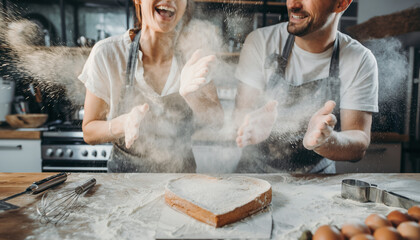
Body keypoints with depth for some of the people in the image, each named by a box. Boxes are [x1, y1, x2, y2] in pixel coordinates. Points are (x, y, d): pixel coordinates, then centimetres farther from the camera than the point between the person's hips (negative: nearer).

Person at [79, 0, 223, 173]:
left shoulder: (192, 53, -7)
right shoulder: (107, 53, -14)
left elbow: (216, 119, -9)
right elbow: (89, 132, -8)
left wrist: (190, 92, -28)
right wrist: (124, 123, -28)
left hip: (181, 171, 2)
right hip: (126, 172, -1)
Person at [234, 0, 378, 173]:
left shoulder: (360, 61, -9)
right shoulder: (260, 42, -9)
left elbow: (359, 147, -12)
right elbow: (242, 112, -11)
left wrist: (326, 140, -34)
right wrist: (254, 122, -34)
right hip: (256, 172, 1)